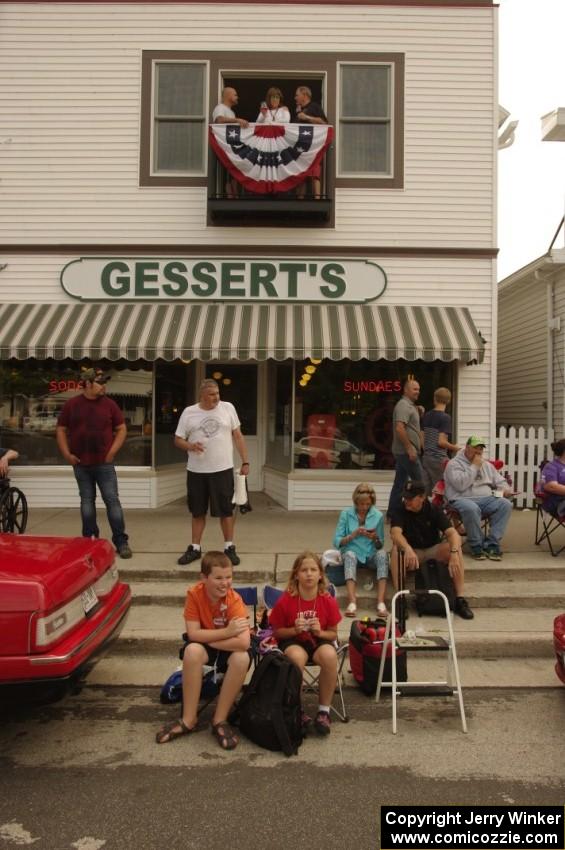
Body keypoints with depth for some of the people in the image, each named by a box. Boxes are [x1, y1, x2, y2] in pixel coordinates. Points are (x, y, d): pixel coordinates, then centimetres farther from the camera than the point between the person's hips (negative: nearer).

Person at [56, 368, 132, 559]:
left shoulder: (109, 404, 1)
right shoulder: (71, 404, 2)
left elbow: (121, 429, 4)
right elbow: (61, 430, 7)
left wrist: (112, 452, -4)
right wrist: (66, 454, -2)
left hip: (104, 463, -1)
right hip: (81, 464, 1)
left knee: (112, 500, -4)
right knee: (87, 502, 11)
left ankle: (121, 541, 0)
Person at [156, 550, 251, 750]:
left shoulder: (234, 599, -25)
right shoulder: (194, 594, -19)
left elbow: (243, 642, -35)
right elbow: (193, 634, -23)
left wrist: (207, 638, -26)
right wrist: (227, 632, -30)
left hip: (228, 650, -1)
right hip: (203, 647, 1)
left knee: (242, 658, -33)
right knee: (192, 650, -32)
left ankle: (219, 720, -14)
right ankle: (189, 720, -17)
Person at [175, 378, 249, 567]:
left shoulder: (227, 408, 0)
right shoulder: (189, 412, 1)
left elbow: (238, 436, 4)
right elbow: (177, 440, 4)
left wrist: (245, 462, 0)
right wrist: (190, 446, -18)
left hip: (223, 469, -1)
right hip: (196, 471, 1)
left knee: (226, 510, 4)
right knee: (198, 511, 11)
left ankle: (229, 548, 16)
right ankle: (195, 548, 23)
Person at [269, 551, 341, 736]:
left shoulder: (328, 601, -8)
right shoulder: (285, 600, -12)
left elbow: (333, 633, 3)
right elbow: (277, 631, -1)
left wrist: (320, 632, -18)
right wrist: (295, 629, -19)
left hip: (320, 640, 1)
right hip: (292, 641, -1)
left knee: (330, 655, -34)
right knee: (297, 657, -37)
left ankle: (324, 711, -12)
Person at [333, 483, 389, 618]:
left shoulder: (378, 516, 4)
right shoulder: (346, 514, 1)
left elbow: (380, 546, 8)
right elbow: (337, 542, -3)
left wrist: (375, 538, -14)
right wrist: (354, 534, -17)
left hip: (371, 556, 1)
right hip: (353, 553, -1)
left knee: (382, 554, -31)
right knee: (350, 554, -35)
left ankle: (381, 602, -39)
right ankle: (352, 602, -49)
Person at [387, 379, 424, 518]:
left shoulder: (410, 405, 19)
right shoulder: (403, 405, -13)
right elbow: (399, 428, -24)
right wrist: (410, 448, -23)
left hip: (403, 452, 10)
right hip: (406, 451, -10)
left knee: (399, 483, 10)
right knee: (419, 481, -5)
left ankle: (392, 514, 14)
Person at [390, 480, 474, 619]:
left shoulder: (434, 510, -8)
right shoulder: (400, 512, -12)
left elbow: (452, 533, -20)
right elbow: (395, 533, -31)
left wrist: (454, 554, -40)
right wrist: (408, 549, -51)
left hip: (434, 551, 1)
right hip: (411, 552, -1)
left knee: (454, 546, -27)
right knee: (396, 548, -33)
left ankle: (460, 599, -26)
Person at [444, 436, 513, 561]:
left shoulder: (487, 465, 22)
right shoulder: (454, 463, 1)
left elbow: (500, 481, 28)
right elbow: (460, 485, -15)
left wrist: (505, 489, 3)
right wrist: (474, 466, -8)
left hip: (486, 499, 6)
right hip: (463, 499, -6)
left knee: (506, 505, -23)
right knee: (471, 508, -41)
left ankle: (492, 544, -20)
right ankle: (477, 545, -19)